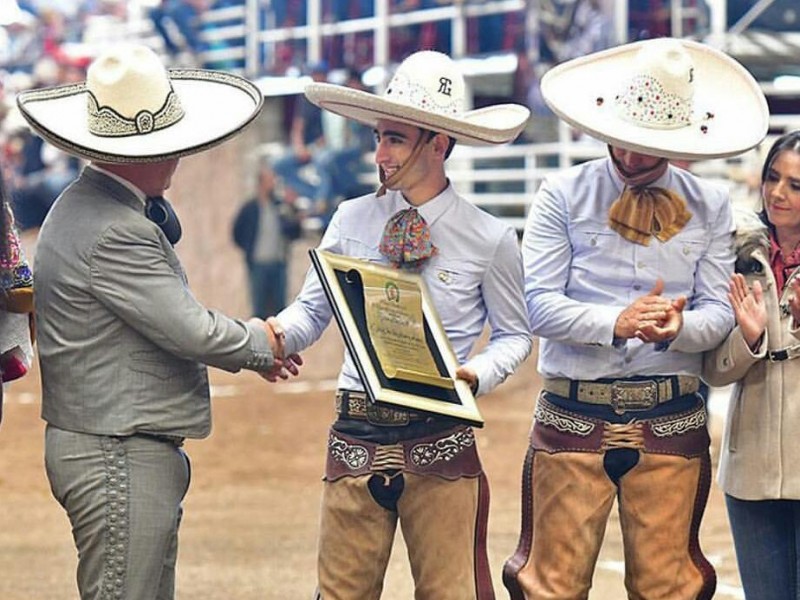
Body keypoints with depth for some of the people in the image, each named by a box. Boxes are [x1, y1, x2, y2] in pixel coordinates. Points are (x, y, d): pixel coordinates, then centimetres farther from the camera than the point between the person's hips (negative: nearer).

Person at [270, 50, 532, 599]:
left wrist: (478, 374, -12)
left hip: (440, 444, -2)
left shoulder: (490, 240, -2)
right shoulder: (351, 221, 6)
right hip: (358, 436, 2)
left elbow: (515, 335, 8)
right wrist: (277, 334, -15)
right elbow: (313, 311, 7)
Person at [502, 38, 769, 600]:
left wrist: (678, 327, -22)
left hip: (673, 423, 1)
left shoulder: (710, 206, 9)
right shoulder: (563, 197, 4)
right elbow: (540, 305, -5)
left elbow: (719, 312, 2)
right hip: (573, 420, -1)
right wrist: (617, 324, -22)